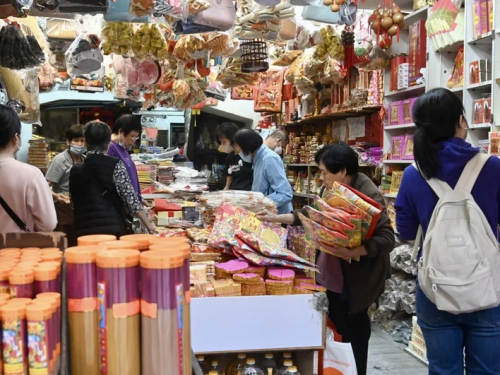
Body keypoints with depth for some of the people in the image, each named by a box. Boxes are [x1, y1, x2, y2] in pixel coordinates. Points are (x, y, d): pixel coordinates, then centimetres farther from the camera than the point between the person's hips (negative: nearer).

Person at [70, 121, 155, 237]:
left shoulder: (75, 171, 9)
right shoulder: (115, 165, -4)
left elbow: (75, 205, 15)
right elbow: (131, 200, -7)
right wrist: (150, 226, -1)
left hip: (84, 231, 4)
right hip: (112, 230, -4)